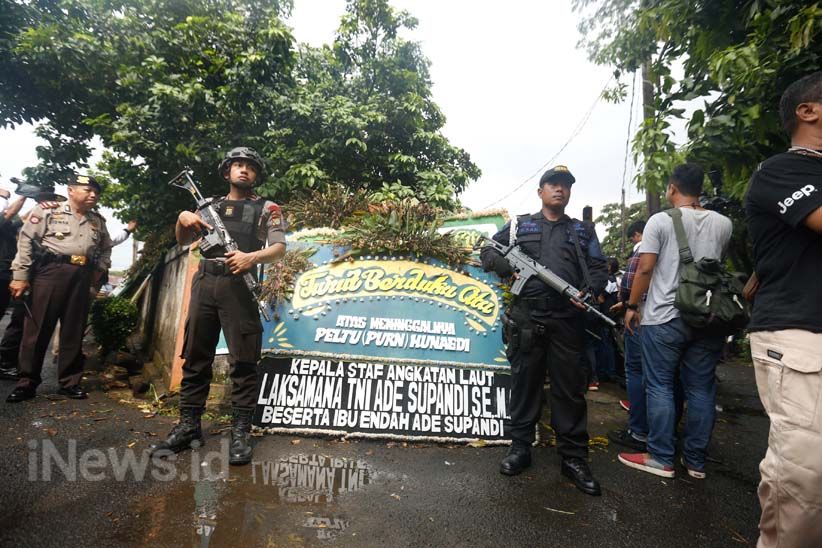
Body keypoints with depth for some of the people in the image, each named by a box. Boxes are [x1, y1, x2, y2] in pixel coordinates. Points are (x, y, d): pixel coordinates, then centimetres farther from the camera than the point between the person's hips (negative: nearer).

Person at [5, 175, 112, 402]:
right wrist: (20, 276, -7)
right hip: (50, 273, -4)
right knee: (38, 329, 0)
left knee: (74, 332, 7)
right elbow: (26, 241, -1)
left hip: (82, 278, 4)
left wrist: (99, 269, 12)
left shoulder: (98, 221, 16)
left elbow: (106, 248, 29)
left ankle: (70, 382, 15)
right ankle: (27, 383, 9)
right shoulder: (47, 211, 2)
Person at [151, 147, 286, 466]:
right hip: (204, 284, 5)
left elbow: (279, 248, -3)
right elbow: (183, 240, 23)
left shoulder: (267, 209, 9)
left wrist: (252, 257, -22)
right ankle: (188, 427, 18)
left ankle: (241, 431, 3)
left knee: (243, 361, -5)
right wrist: (183, 218, 2)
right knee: (196, 357, 7)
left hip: (240, 287, -4)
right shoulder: (210, 205, 21)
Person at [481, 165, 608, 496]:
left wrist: (591, 291, -11)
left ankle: (574, 458, 16)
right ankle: (520, 448, 19)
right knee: (524, 383, 6)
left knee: (570, 388, 4)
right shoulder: (520, 225, 14)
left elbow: (599, 268, 10)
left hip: (568, 320, 1)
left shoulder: (582, 231, 18)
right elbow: (487, 251, 15)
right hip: (525, 318, -1)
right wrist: (509, 266, -5)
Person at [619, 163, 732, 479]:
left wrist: (632, 306, -1)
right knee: (701, 389, 11)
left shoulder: (661, 221, -6)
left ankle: (661, 459, 11)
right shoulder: (723, 224, 7)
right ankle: (696, 461, 20)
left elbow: (645, 269, -11)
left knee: (660, 388, 4)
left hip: (664, 318, -4)